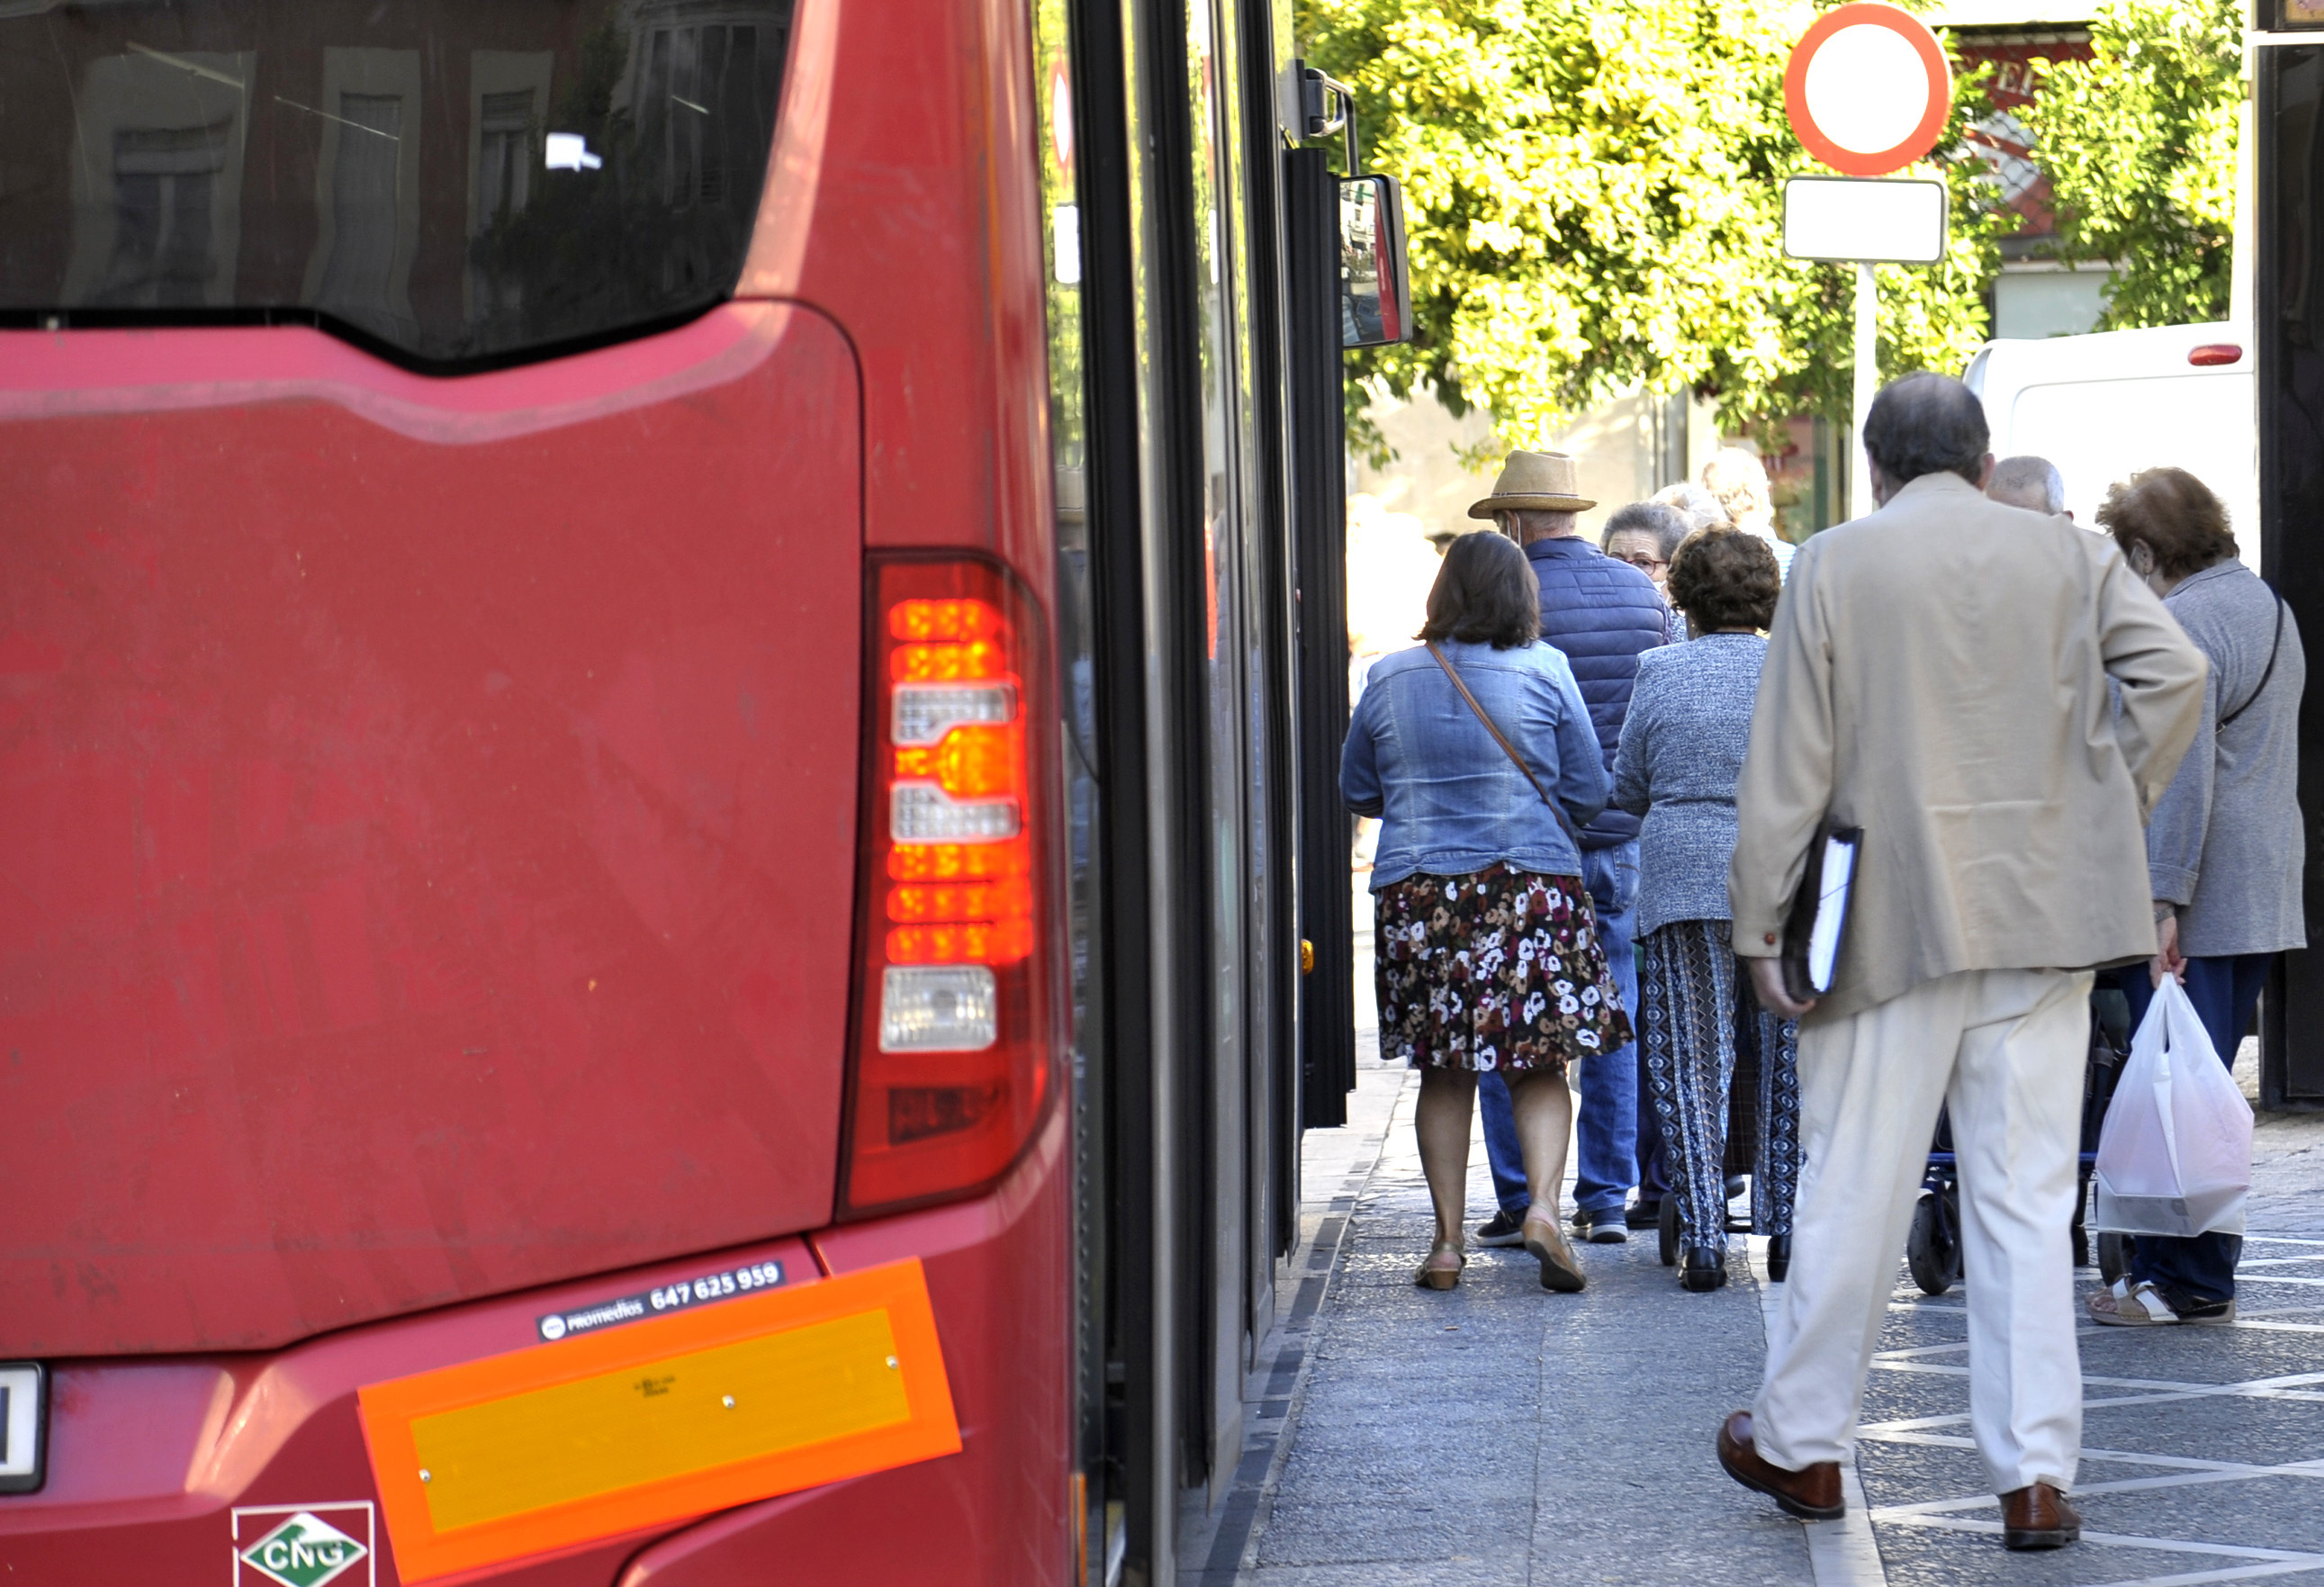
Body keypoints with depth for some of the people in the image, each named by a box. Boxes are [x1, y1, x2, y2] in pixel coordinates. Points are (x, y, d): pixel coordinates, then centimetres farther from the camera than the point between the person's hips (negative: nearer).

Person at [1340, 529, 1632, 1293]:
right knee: (1541, 1066, 5)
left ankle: (1447, 1242, 7)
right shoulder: (1544, 671, -2)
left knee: (1444, 1074, 9)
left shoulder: (1390, 679, 3)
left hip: (1418, 891, 2)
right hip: (1534, 883, -2)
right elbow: (1587, 790, 2)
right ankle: (1543, 1206, -15)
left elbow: (1357, 791, 13)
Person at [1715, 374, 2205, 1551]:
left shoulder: (1833, 567, 0)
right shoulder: (2071, 556, 6)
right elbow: (2174, 672, -8)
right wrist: (2115, 807, 3)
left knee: (1853, 1189, 8)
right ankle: (2035, 1476, 1)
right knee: (2025, 1201, 4)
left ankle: (1800, 1443, 20)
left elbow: (1787, 765, -2)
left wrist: (1759, 925, 1)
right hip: (2040, 919, 2)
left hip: (1893, 917, -1)